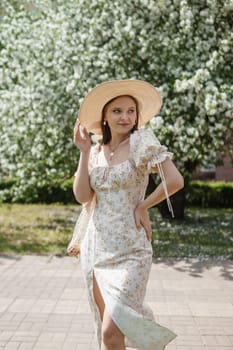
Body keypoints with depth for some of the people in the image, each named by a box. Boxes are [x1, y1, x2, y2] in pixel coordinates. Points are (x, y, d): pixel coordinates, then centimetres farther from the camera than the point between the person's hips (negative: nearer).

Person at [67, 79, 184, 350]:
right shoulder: (96, 152, 8)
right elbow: (82, 196, -2)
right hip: (96, 248, 6)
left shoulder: (140, 141, -9)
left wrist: (142, 206, -8)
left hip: (129, 250, -5)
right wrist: (84, 152, -7)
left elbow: (175, 180, -18)